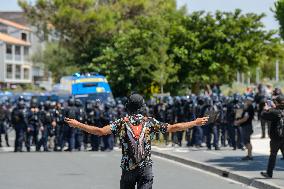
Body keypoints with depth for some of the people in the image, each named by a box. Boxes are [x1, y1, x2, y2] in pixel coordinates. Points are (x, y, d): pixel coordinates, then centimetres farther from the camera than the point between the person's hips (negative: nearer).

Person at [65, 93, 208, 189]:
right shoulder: (150, 122, 0)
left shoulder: (122, 123, -2)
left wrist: (77, 125, -8)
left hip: (127, 168, 0)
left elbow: (101, 131, -14)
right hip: (146, 169, 0)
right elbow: (172, 128, -2)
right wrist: (195, 123, 7)